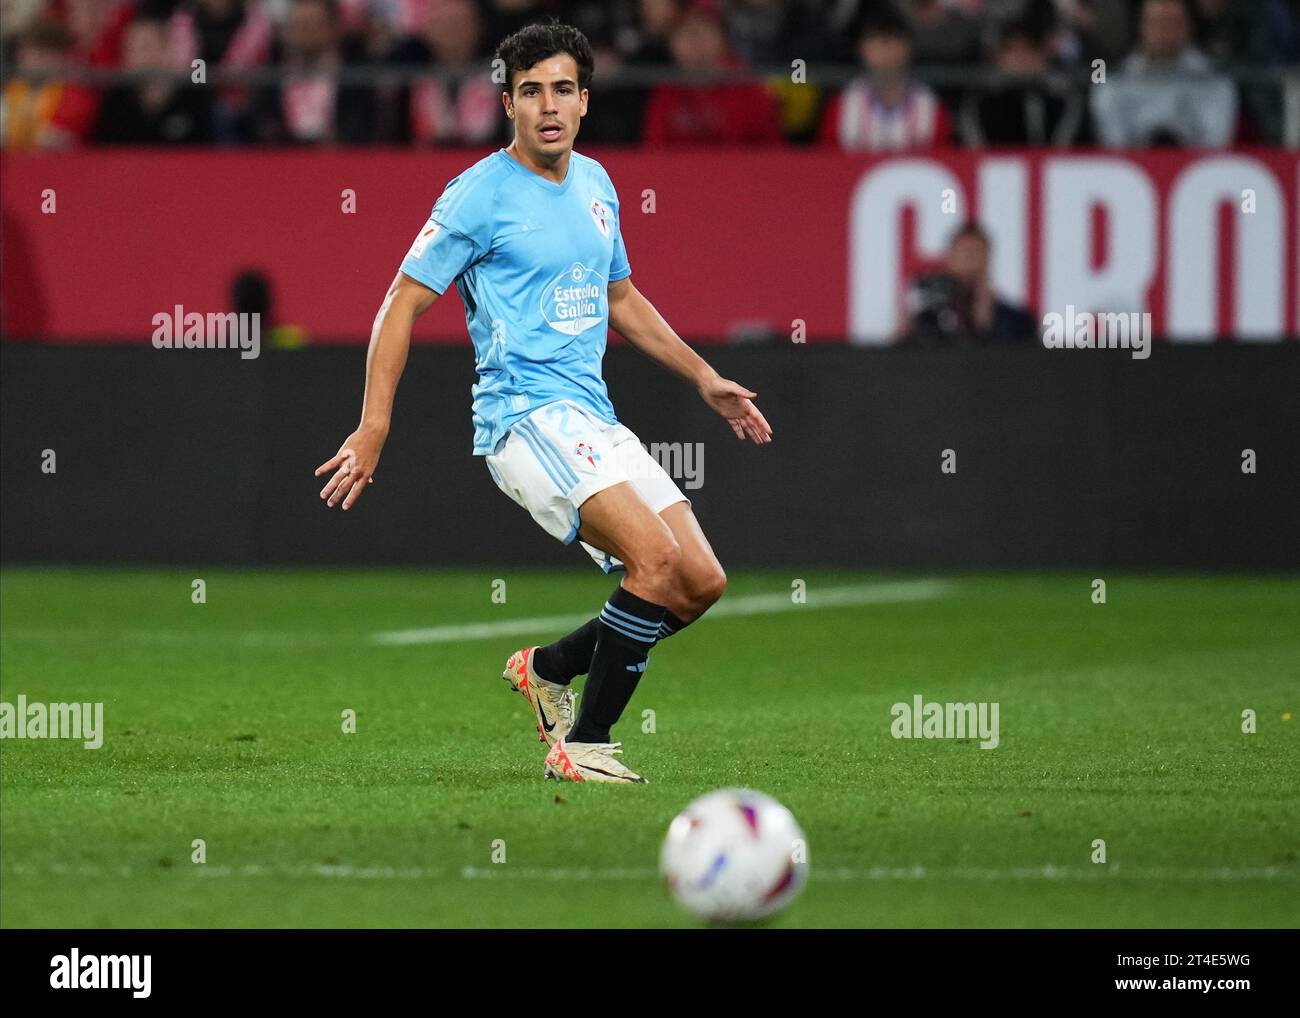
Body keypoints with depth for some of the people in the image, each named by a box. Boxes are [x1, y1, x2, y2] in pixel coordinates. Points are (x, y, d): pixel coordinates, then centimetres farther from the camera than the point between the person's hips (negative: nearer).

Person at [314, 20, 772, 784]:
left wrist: (704, 377, 24)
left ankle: (549, 668, 20)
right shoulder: (482, 195, -7)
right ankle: (582, 748, -15)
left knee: (703, 583, 0)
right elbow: (403, 303, -5)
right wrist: (373, 427, -11)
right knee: (657, 557, -25)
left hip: (595, 421, 8)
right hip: (526, 417, -8)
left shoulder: (596, 184, 14)